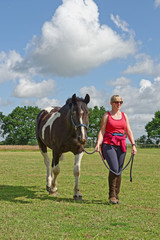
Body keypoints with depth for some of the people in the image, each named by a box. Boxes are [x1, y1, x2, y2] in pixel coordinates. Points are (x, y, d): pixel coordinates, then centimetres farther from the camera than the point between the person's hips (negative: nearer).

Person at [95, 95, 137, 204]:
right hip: (109, 145, -4)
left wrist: (133, 144, 3)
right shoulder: (106, 116, 4)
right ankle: (112, 195, -5)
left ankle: (116, 196, 15)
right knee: (114, 169, -17)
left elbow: (129, 131, 14)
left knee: (119, 171, 4)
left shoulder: (124, 115, 15)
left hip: (121, 146, 4)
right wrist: (98, 144, -17)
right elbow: (102, 131, -2)